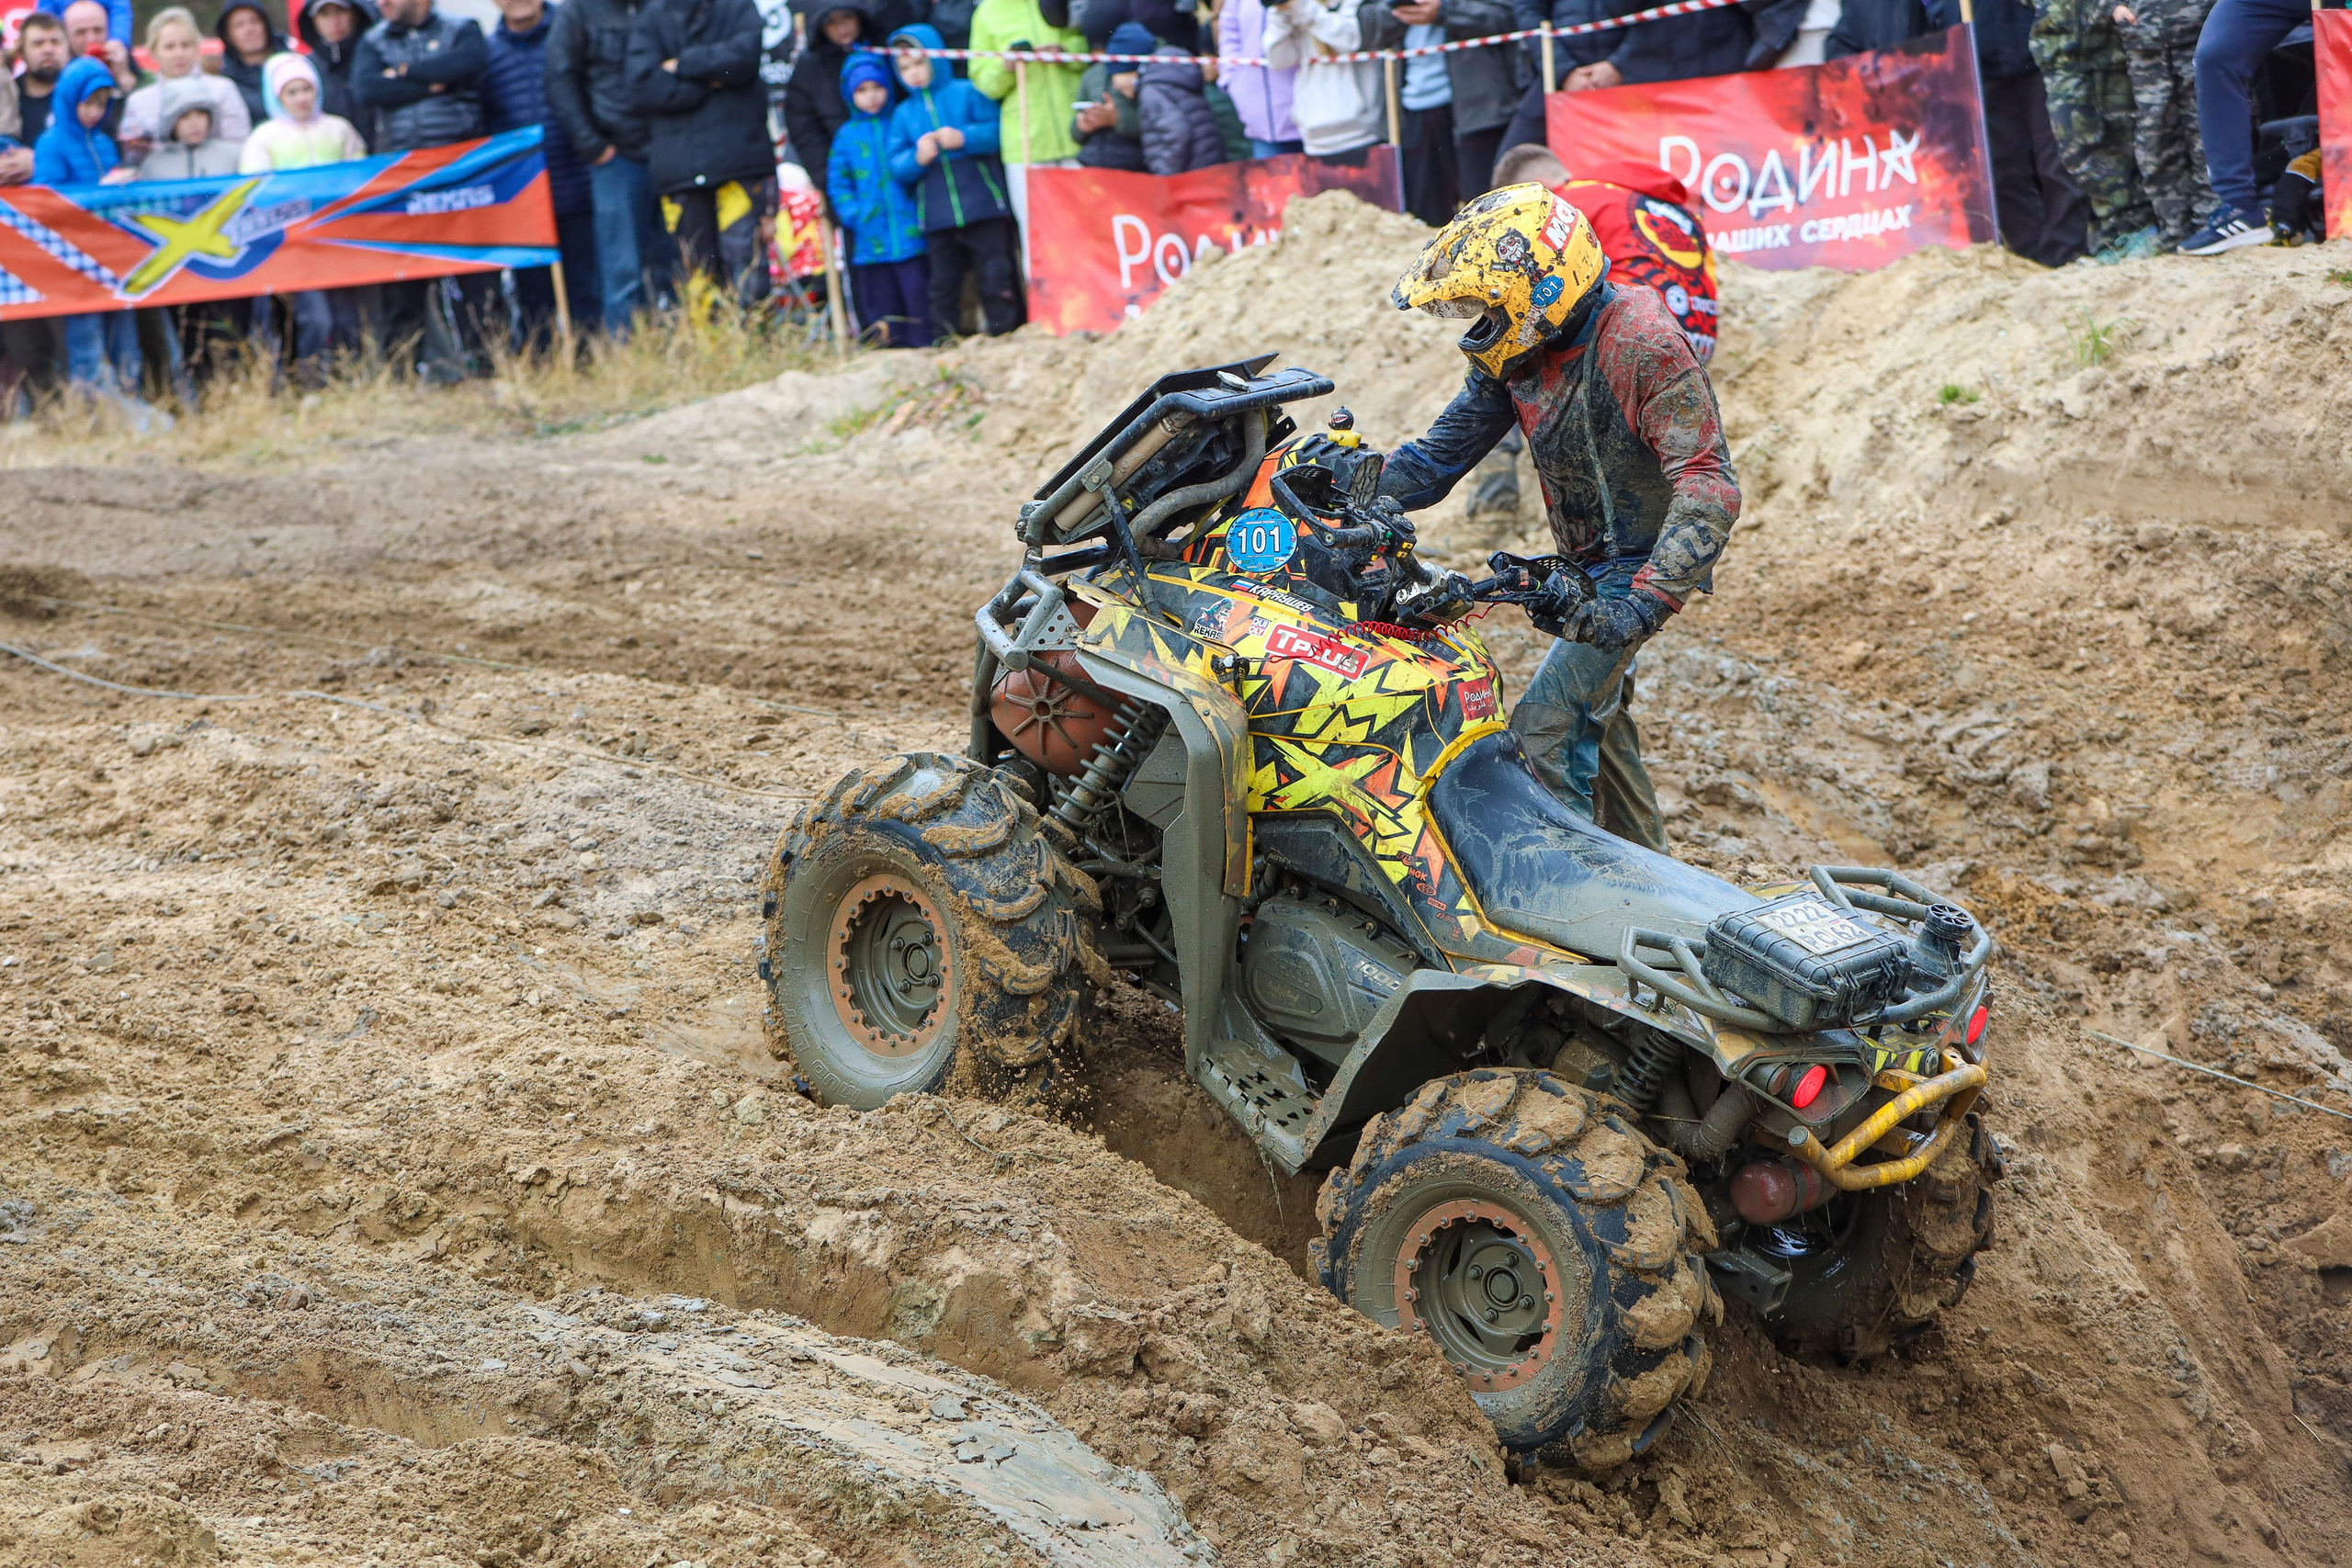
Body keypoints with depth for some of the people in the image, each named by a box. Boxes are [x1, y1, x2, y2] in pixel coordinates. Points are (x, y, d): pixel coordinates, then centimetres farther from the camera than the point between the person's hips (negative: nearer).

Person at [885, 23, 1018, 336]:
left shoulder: (966, 93, 3)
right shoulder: (903, 114, 12)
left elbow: (996, 130, -4)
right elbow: (896, 166, 7)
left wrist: (964, 138, -19)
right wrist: (917, 158, -14)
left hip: (983, 206, -3)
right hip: (937, 215, 3)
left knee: (996, 276, -1)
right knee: (943, 284, 7)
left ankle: (1003, 331, 7)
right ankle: (945, 340, 11)